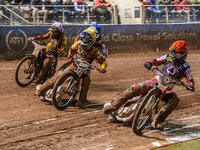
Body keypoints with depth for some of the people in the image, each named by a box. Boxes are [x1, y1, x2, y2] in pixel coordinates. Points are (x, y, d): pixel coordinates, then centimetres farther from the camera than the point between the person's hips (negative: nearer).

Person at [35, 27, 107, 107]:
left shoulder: (94, 51, -15)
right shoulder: (79, 43, -7)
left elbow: (103, 61, -12)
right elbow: (71, 49, 13)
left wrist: (103, 68, -33)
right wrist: (70, 58, -5)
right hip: (74, 66, 2)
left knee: (86, 81, -33)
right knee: (59, 76, -14)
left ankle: (82, 101, -22)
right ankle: (41, 90, -6)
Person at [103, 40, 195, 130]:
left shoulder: (185, 68, -2)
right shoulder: (168, 58, 3)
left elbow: (190, 79, -7)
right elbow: (156, 61, 0)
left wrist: (191, 86, -30)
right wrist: (149, 63, -22)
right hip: (155, 82, 1)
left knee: (174, 99, -33)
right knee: (133, 89, -18)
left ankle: (157, 121, -37)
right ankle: (113, 105, -8)